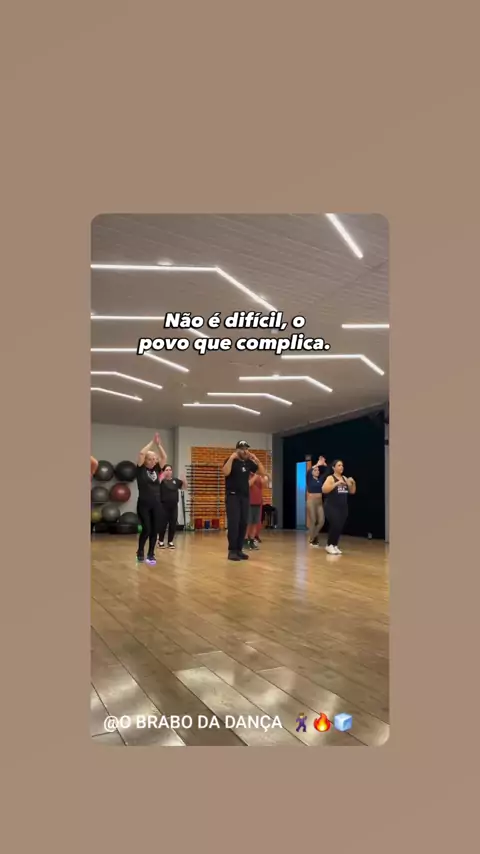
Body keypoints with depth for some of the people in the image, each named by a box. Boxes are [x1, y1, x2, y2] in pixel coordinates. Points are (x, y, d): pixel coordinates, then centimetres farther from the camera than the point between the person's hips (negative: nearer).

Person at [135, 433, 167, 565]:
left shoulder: (156, 469, 9)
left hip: (156, 504, 4)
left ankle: (151, 555, 16)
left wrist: (158, 444, -5)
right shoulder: (140, 469, -2)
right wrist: (152, 443, -8)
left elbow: (164, 457, 2)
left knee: (154, 530, 4)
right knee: (146, 529, -7)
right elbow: (141, 453, -14)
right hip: (143, 504, -4)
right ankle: (140, 552, 16)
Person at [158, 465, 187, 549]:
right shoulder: (162, 480, -4)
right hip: (163, 506, -4)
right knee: (163, 524, -2)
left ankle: (170, 541, 17)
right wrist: (161, 478, -29)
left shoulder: (176, 480, 8)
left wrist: (184, 480, -6)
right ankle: (161, 541, 14)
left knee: (173, 524, 5)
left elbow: (185, 487, 13)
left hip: (174, 506, 4)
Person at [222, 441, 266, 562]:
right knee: (233, 523, -11)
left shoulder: (249, 463, 11)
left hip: (245, 496, 5)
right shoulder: (231, 461, -4)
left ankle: (239, 549, 10)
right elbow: (225, 472, -24)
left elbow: (263, 473, 10)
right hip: (232, 496, -5)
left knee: (243, 523, 3)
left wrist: (257, 460, 0)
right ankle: (232, 551, -6)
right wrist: (231, 458, -22)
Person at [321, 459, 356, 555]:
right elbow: (324, 490, -21)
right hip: (332, 507, -6)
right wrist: (337, 483, -24)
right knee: (335, 526, -14)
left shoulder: (345, 478, 12)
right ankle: (329, 545, 3)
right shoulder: (330, 478, -6)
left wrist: (353, 483, -3)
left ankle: (335, 545, 19)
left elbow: (352, 492, 16)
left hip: (343, 507, 6)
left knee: (340, 527, 4)